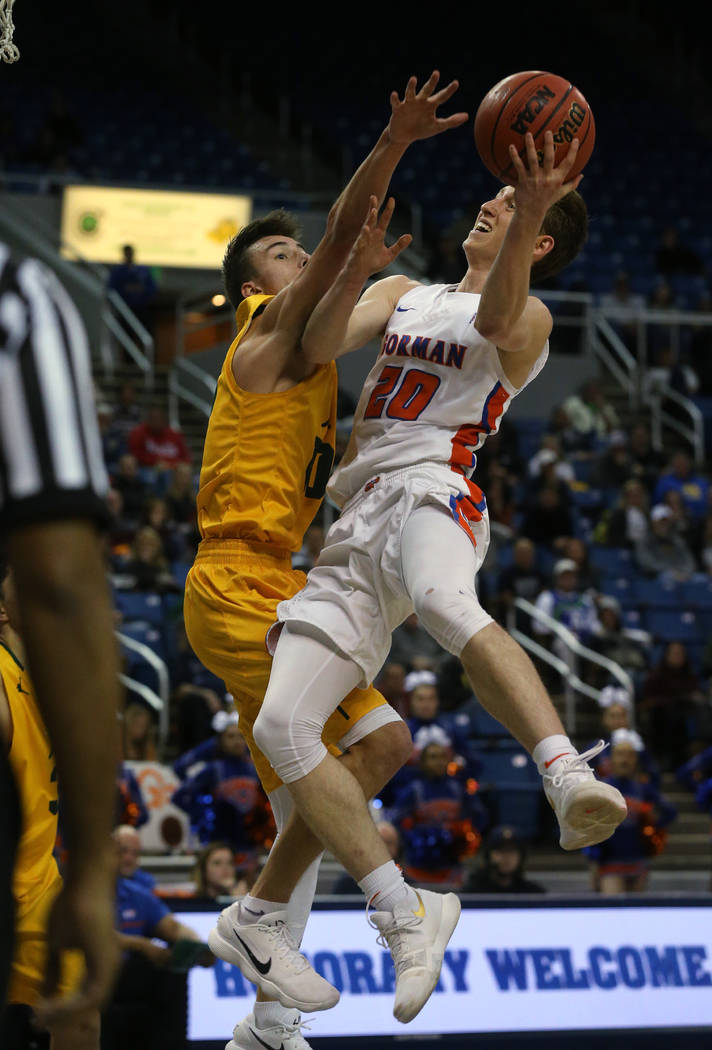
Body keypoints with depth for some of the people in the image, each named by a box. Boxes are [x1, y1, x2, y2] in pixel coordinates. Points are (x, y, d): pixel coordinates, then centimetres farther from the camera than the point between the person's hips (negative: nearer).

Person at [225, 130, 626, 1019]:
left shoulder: (527, 320, 10)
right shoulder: (401, 295, 27)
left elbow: (495, 316, -17)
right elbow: (320, 345, 8)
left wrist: (533, 212, -35)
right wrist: (355, 267, -12)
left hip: (429, 493, -6)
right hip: (354, 528, 6)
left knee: (447, 605, -43)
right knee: (282, 726, -10)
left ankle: (567, 778, -61)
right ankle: (404, 912, -6)